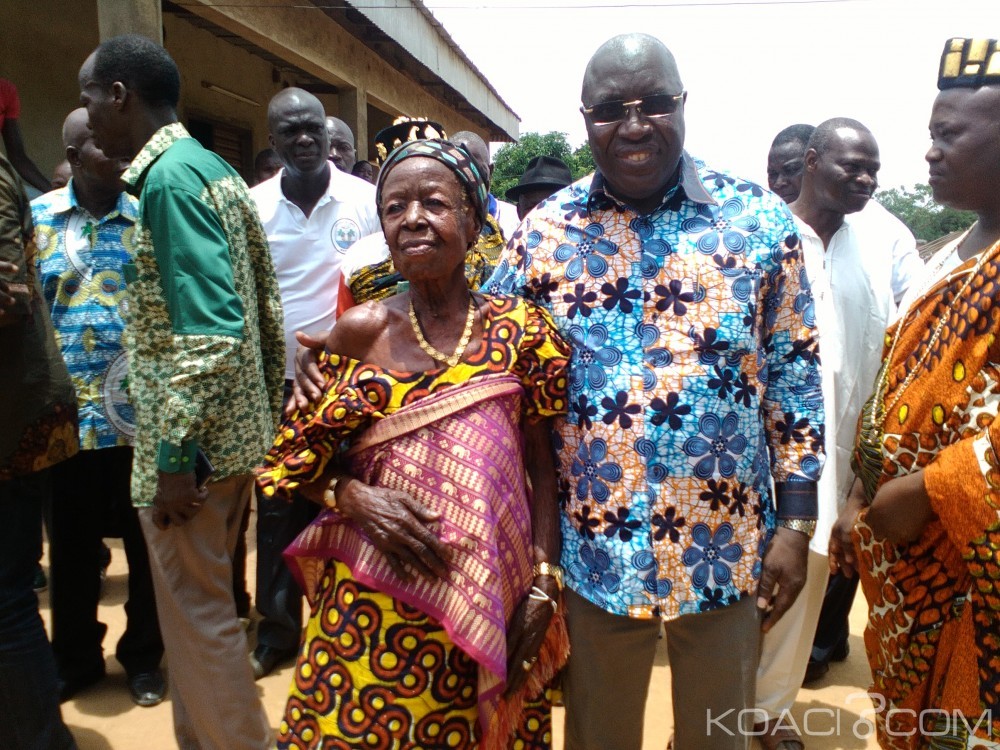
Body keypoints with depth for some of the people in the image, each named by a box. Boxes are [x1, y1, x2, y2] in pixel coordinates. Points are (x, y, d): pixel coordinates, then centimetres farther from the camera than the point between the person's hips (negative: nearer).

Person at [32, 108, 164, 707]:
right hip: (65, 415, 1)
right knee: (71, 545, 14)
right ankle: (76, 659, 35)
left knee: (145, 541, 10)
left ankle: (144, 655, 30)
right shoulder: (33, 216, 5)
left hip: (138, 412, -1)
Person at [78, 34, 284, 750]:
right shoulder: (215, 170, 13)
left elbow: (207, 333, -25)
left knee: (197, 613, 5)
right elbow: (265, 311, 14)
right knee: (201, 603, 21)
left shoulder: (171, 177, -15)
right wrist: (268, 414, 17)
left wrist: (174, 457, -20)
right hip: (236, 430, 10)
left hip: (193, 447, -10)